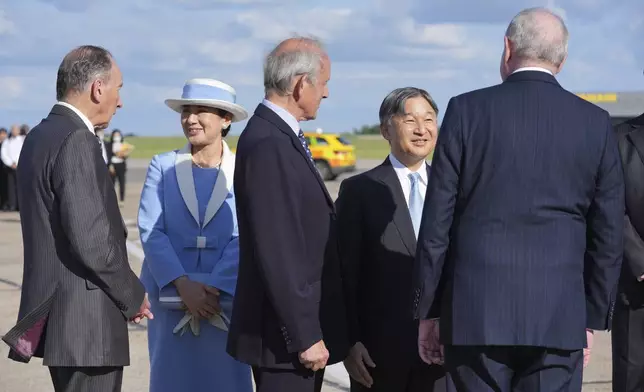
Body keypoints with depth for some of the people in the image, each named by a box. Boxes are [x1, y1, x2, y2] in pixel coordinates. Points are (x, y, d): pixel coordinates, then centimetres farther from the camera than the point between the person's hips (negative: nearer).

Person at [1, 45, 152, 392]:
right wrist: (133, 296, -7)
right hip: (83, 321, -10)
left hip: (51, 309, 10)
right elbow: (89, 239, -22)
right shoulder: (76, 142, -16)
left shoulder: (39, 137, 13)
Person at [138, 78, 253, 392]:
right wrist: (183, 284, -15)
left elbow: (244, 239, -6)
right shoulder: (162, 166, 4)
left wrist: (214, 289, -17)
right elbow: (150, 230, -4)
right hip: (170, 298, 1)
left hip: (227, 301, -1)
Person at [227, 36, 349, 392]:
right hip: (286, 335, -10)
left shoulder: (280, 137, 14)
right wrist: (306, 335, -21)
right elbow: (277, 252, -22)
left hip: (302, 324, 10)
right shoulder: (268, 145, -18)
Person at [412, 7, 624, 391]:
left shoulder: (467, 111, -2)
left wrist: (427, 311, 6)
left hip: (475, 314, -1)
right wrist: (593, 318, 14)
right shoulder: (595, 123, 3)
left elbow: (437, 224, -2)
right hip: (558, 316, 1)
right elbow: (609, 233, 6)